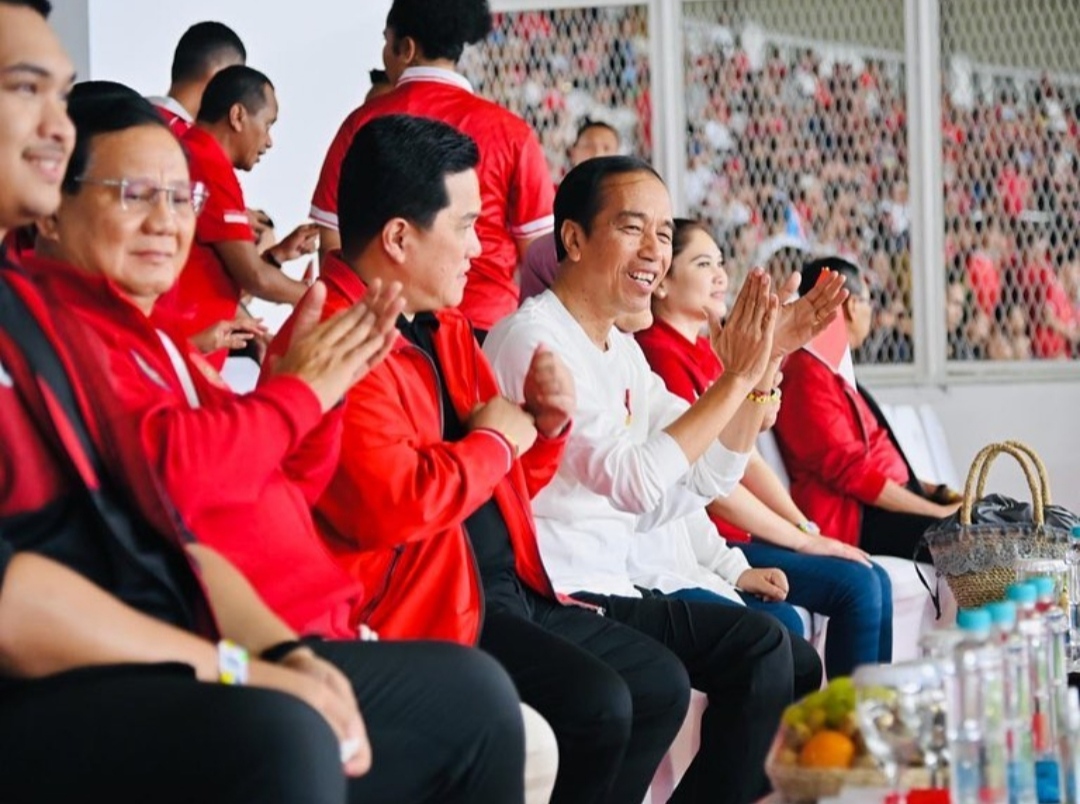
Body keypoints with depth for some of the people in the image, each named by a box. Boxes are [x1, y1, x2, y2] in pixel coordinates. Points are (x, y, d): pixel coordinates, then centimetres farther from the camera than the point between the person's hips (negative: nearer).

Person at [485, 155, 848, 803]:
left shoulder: (622, 350, 15)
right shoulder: (533, 337, -14)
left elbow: (709, 476, 11)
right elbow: (634, 482, -25)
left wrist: (767, 358, 2)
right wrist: (737, 378, -21)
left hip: (605, 592, 10)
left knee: (794, 666, 8)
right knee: (761, 646, -17)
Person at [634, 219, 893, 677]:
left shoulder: (704, 352, 16)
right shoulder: (661, 353, -15)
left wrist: (807, 529, 2)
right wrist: (806, 541, -12)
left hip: (732, 534, 9)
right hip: (701, 546, -9)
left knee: (875, 581, 4)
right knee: (857, 584, -13)